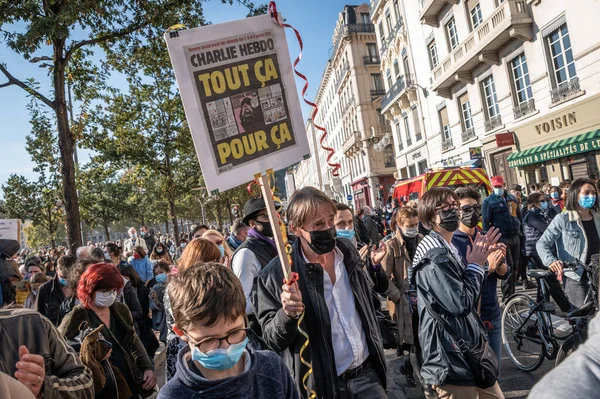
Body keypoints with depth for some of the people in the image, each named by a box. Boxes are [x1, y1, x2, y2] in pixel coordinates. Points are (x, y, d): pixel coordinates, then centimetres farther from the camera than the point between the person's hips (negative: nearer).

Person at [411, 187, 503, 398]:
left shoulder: (447, 249, 13)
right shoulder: (434, 256, -21)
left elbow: (465, 294, 14)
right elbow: (460, 303, -26)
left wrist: (480, 257, 5)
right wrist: (476, 265, -13)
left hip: (468, 350, 10)